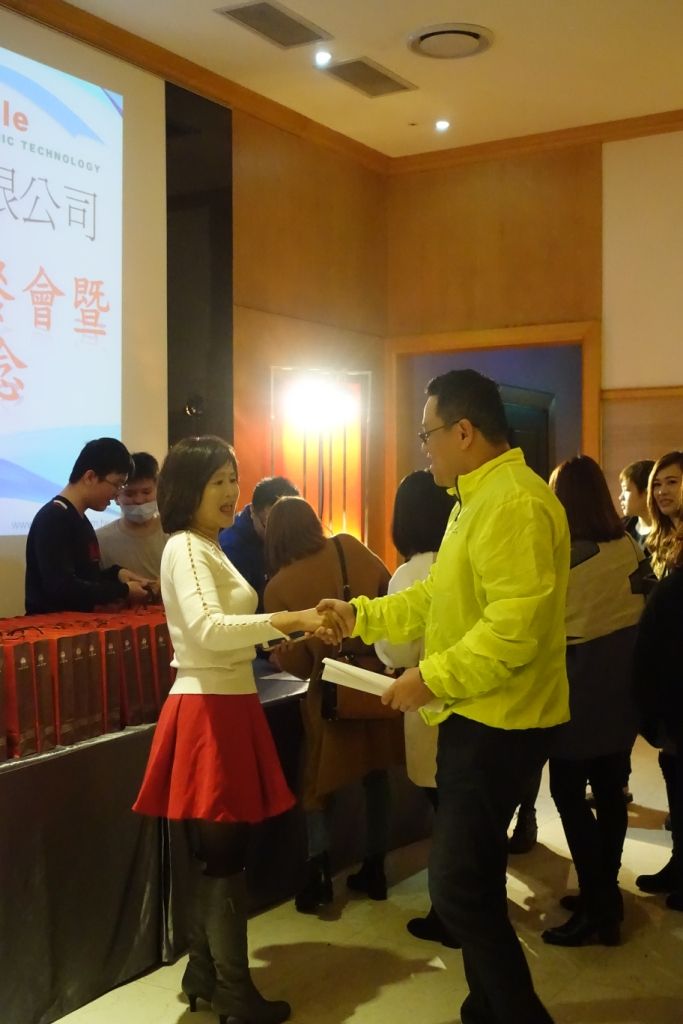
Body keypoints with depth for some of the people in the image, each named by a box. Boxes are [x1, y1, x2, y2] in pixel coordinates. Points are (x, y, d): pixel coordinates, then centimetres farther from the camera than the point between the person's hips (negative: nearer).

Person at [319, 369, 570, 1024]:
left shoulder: (514, 502, -20)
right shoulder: (477, 499, 15)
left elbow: (515, 627, -28)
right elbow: (437, 596, 18)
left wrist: (430, 678, -21)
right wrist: (360, 616, 12)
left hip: (499, 724, -11)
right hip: (477, 717, 11)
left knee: (459, 889, -7)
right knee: (473, 880, 19)